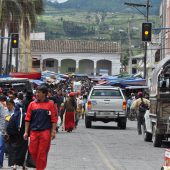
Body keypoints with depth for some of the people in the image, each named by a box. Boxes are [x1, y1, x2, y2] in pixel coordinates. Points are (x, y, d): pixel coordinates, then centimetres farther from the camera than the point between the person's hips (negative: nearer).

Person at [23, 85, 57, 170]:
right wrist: (26, 132, 4)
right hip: (34, 132, 3)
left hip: (45, 132, -2)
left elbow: (54, 119, 1)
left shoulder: (50, 104, 1)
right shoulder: (32, 104, 6)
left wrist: (53, 131, -5)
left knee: (42, 153, -1)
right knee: (32, 151, 3)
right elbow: (27, 119, 7)